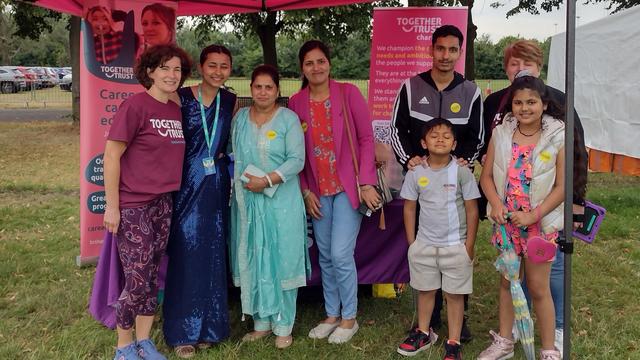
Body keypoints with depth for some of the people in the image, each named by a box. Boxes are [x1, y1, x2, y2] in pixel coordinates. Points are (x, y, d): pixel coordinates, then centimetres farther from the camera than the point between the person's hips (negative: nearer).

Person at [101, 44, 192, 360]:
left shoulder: (175, 110, 8)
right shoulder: (135, 105, -12)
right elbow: (111, 157, -13)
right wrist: (112, 206, -14)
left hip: (163, 204, 7)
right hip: (133, 207, -7)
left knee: (152, 278, 13)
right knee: (137, 282, -1)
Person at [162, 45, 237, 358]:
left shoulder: (230, 101, 7)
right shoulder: (181, 98, -7)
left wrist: (221, 159, 6)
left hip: (217, 187, 4)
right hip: (187, 186, -4)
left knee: (213, 256, 9)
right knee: (186, 255, -1)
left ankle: (207, 326, 24)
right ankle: (182, 331, 13)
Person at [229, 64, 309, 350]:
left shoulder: (289, 118, -2)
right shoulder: (240, 117, 10)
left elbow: (297, 160, -9)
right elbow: (235, 156, 12)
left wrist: (267, 180, -18)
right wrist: (244, 181, -3)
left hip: (282, 200, -3)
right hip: (248, 200, 4)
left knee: (282, 259, 1)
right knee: (253, 260, 7)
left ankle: (283, 326, 11)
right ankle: (261, 322, 20)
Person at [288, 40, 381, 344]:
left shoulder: (348, 93, -6)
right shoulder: (296, 102, 2)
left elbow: (366, 138, -6)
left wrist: (367, 183, -11)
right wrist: (306, 191, 2)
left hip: (348, 186, -3)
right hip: (318, 191, 3)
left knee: (341, 254, -6)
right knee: (325, 257, 11)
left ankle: (349, 318, 14)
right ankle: (332, 314, 28)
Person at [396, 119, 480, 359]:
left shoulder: (462, 172, -8)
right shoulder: (415, 174, -2)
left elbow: (472, 209, -4)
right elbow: (409, 207, 5)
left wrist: (469, 245, -5)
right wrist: (411, 242, 3)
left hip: (455, 245, -2)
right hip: (424, 244, 2)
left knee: (455, 294, 7)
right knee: (425, 290, 17)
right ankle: (423, 333, 35)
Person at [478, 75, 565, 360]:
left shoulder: (558, 137, -10)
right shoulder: (500, 134, 0)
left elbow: (562, 187, -11)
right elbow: (486, 176, 1)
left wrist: (533, 215, -18)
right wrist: (496, 204, -16)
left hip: (541, 223, -3)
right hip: (506, 220, 4)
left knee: (538, 287, 4)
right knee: (507, 280, 16)